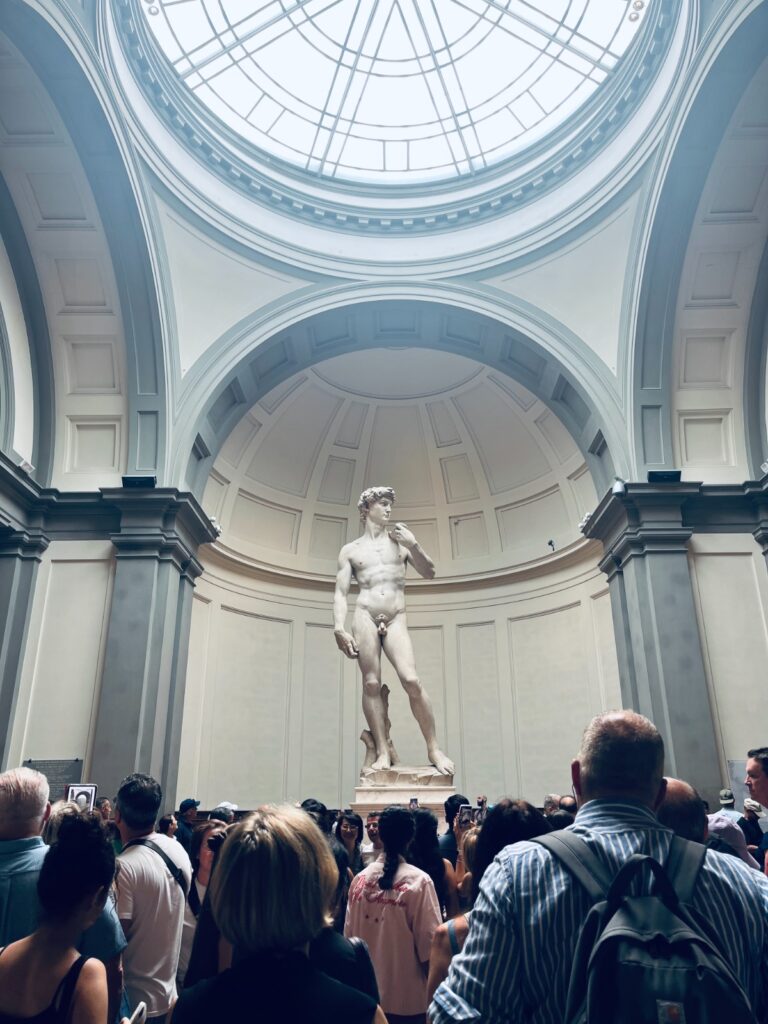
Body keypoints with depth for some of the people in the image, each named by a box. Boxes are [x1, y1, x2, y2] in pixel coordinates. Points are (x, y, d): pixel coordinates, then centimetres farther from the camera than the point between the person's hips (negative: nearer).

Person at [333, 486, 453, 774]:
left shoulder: (401, 539, 18)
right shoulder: (350, 550, 13)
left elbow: (429, 573, 14)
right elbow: (341, 592, 7)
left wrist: (414, 545, -1)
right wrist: (339, 628, -8)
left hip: (396, 620, 0)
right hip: (365, 618, 0)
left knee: (411, 680, -14)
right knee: (371, 684, -7)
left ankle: (433, 749, -3)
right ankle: (383, 753, -1)